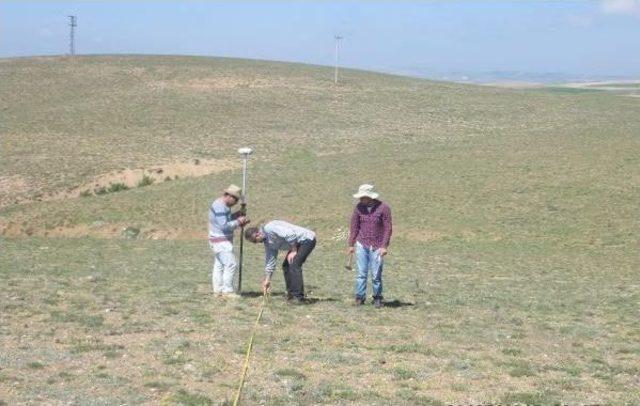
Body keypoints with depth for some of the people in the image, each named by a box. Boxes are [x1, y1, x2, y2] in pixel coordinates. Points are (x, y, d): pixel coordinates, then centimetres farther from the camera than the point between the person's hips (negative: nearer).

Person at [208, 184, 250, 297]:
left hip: (218, 241, 11)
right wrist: (238, 222, -15)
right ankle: (227, 291, -10)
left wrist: (236, 215, 7)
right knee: (230, 264, -11)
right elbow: (224, 226, -24)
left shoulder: (220, 204, 14)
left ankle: (218, 290, 11)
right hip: (222, 241, -11)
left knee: (219, 265, 9)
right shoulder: (220, 207, -19)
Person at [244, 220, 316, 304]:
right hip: (298, 243, 11)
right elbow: (269, 261, 15)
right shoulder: (267, 241, 8)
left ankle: (299, 297, -17)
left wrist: (294, 251, -20)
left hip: (307, 239, -11)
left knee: (294, 264, -19)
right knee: (286, 266, 12)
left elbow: (291, 235, -30)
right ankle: (291, 294, 18)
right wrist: (267, 280, 15)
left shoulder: (270, 228, -23)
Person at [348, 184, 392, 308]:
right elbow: (354, 226, 8)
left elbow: (388, 228, -5)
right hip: (362, 245, 2)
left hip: (377, 247, -2)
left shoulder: (383, 208, -7)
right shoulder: (359, 207, 2)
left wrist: (384, 246, -10)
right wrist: (351, 244, 8)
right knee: (361, 273, 0)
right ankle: (359, 297, 6)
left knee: (376, 274, 1)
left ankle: (377, 298, 15)